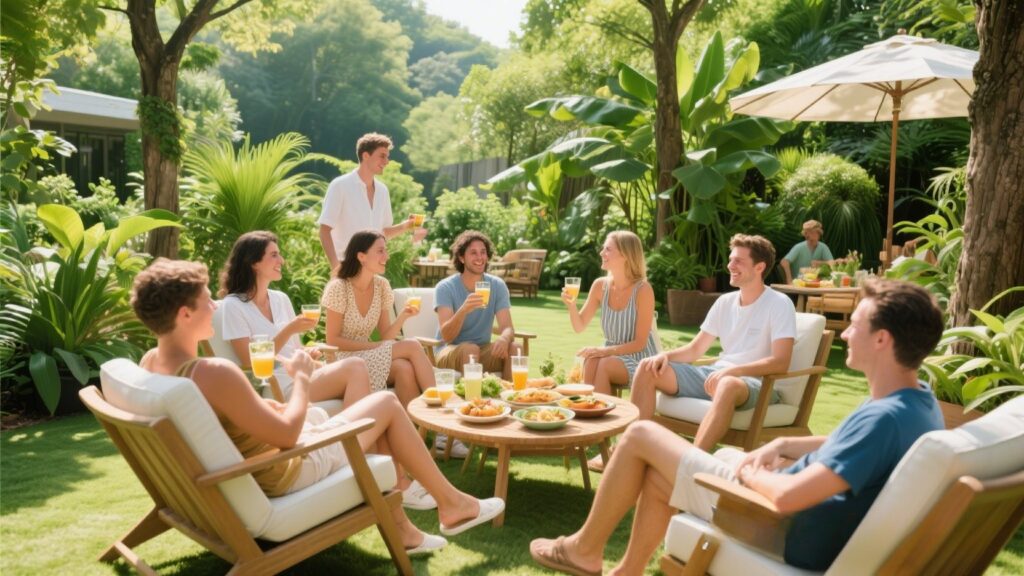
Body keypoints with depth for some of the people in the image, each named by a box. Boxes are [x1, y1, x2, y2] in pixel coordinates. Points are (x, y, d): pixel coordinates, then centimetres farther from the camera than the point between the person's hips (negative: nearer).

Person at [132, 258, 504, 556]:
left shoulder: (149, 364, -6)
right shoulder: (215, 372, -35)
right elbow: (286, 434, -27)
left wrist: (270, 407, 4)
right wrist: (303, 377, -13)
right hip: (284, 471, -9)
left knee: (374, 427, 22)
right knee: (387, 405, 4)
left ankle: (401, 530, 30)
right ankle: (451, 503, 21)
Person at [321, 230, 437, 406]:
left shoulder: (381, 286, 1)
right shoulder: (339, 288, -14)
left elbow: (385, 336, 2)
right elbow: (333, 341, -12)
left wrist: (403, 316, -16)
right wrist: (373, 346, -18)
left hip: (368, 358, 5)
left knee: (405, 369, -30)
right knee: (412, 347, -23)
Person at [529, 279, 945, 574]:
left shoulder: (885, 417, -31)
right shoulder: (920, 403, 0)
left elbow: (788, 496, -35)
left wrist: (747, 472, -14)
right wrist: (783, 446, 3)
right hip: (814, 525, 10)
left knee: (641, 435, -1)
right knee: (657, 473, 20)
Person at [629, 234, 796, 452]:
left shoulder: (779, 304, -6)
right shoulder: (725, 302, 12)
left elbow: (780, 362, -17)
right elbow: (695, 349, 14)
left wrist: (733, 370, -29)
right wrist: (666, 355, -6)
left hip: (757, 382, -7)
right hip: (717, 375, 7)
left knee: (728, 385, -43)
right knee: (649, 367, -8)